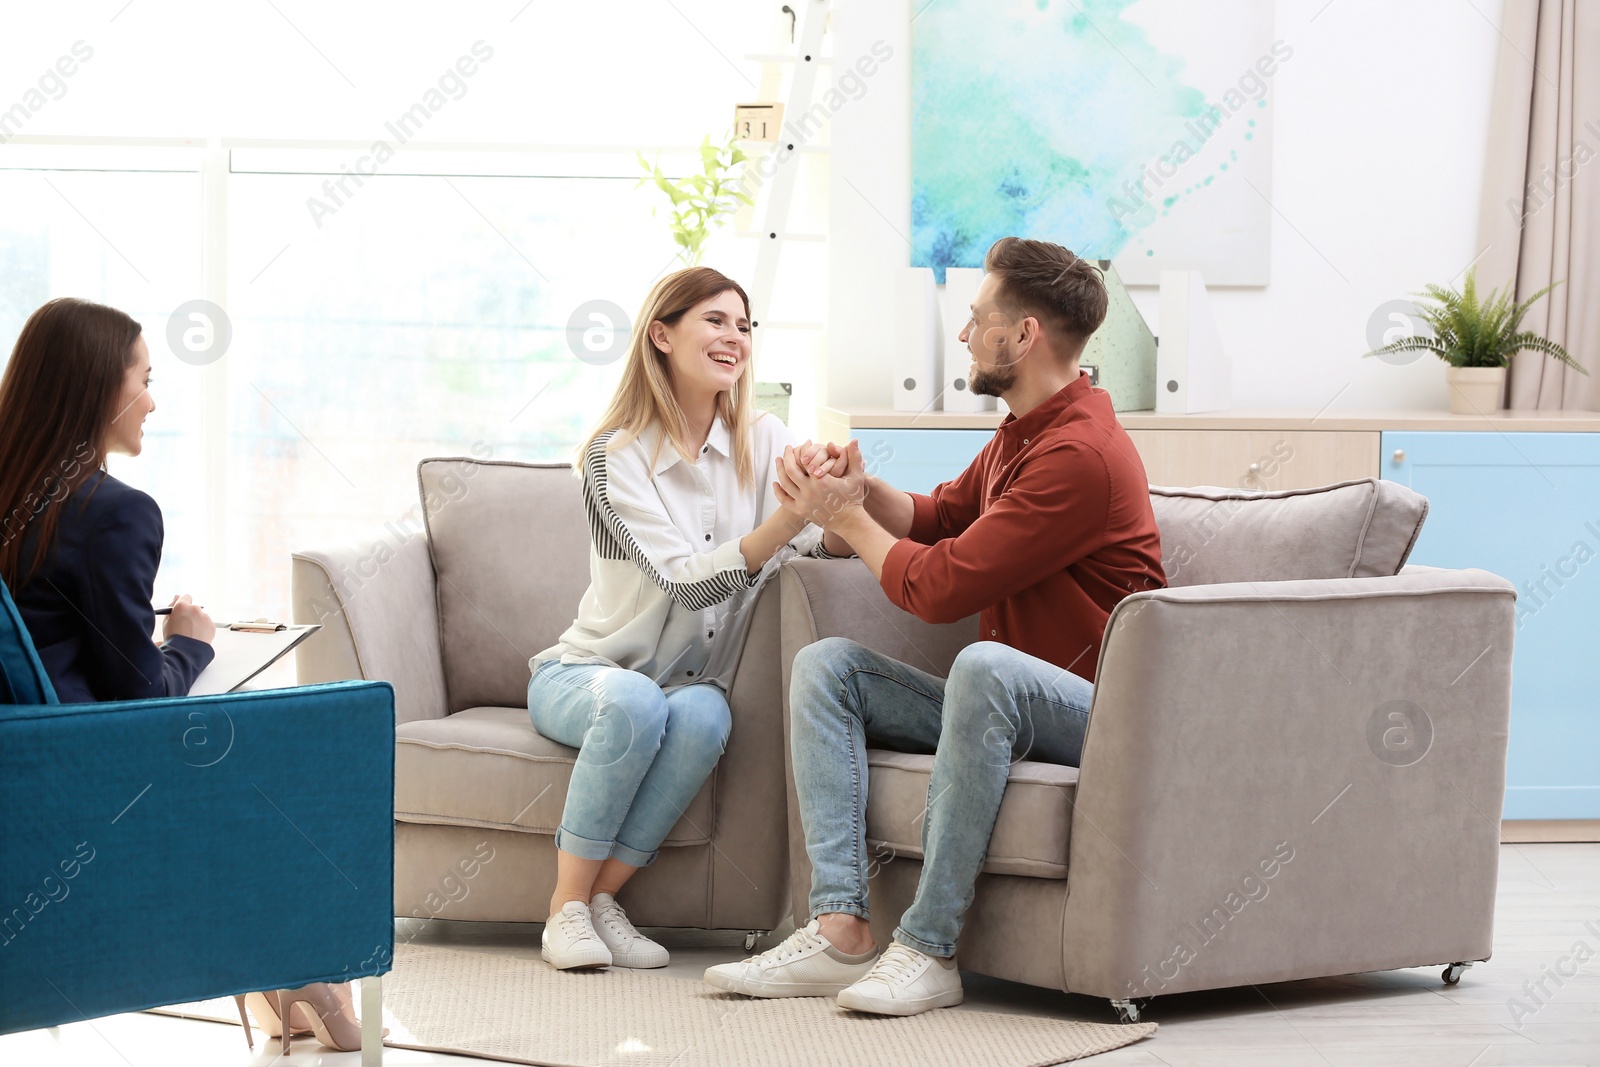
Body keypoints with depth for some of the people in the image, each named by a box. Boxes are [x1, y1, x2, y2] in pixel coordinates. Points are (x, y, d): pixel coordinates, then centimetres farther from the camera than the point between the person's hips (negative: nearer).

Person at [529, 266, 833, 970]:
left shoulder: (763, 442, 2)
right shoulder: (616, 456, -13)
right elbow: (689, 581, -25)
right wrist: (788, 519, -40)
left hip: (689, 685, 3)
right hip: (581, 675, -3)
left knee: (704, 714, -32)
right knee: (636, 701, -37)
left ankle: (603, 898, -21)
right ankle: (567, 907, -24)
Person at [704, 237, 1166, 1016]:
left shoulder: (1079, 454, -20)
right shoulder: (1020, 433, 14)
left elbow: (939, 587, -20)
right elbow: (939, 518, 25)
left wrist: (849, 520, -3)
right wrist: (860, 490, 4)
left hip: (1093, 712, -10)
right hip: (1001, 705, 10)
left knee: (985, 663, -40)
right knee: (825, 664, -3)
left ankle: (928, 949, -35)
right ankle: (839, 932, -19)